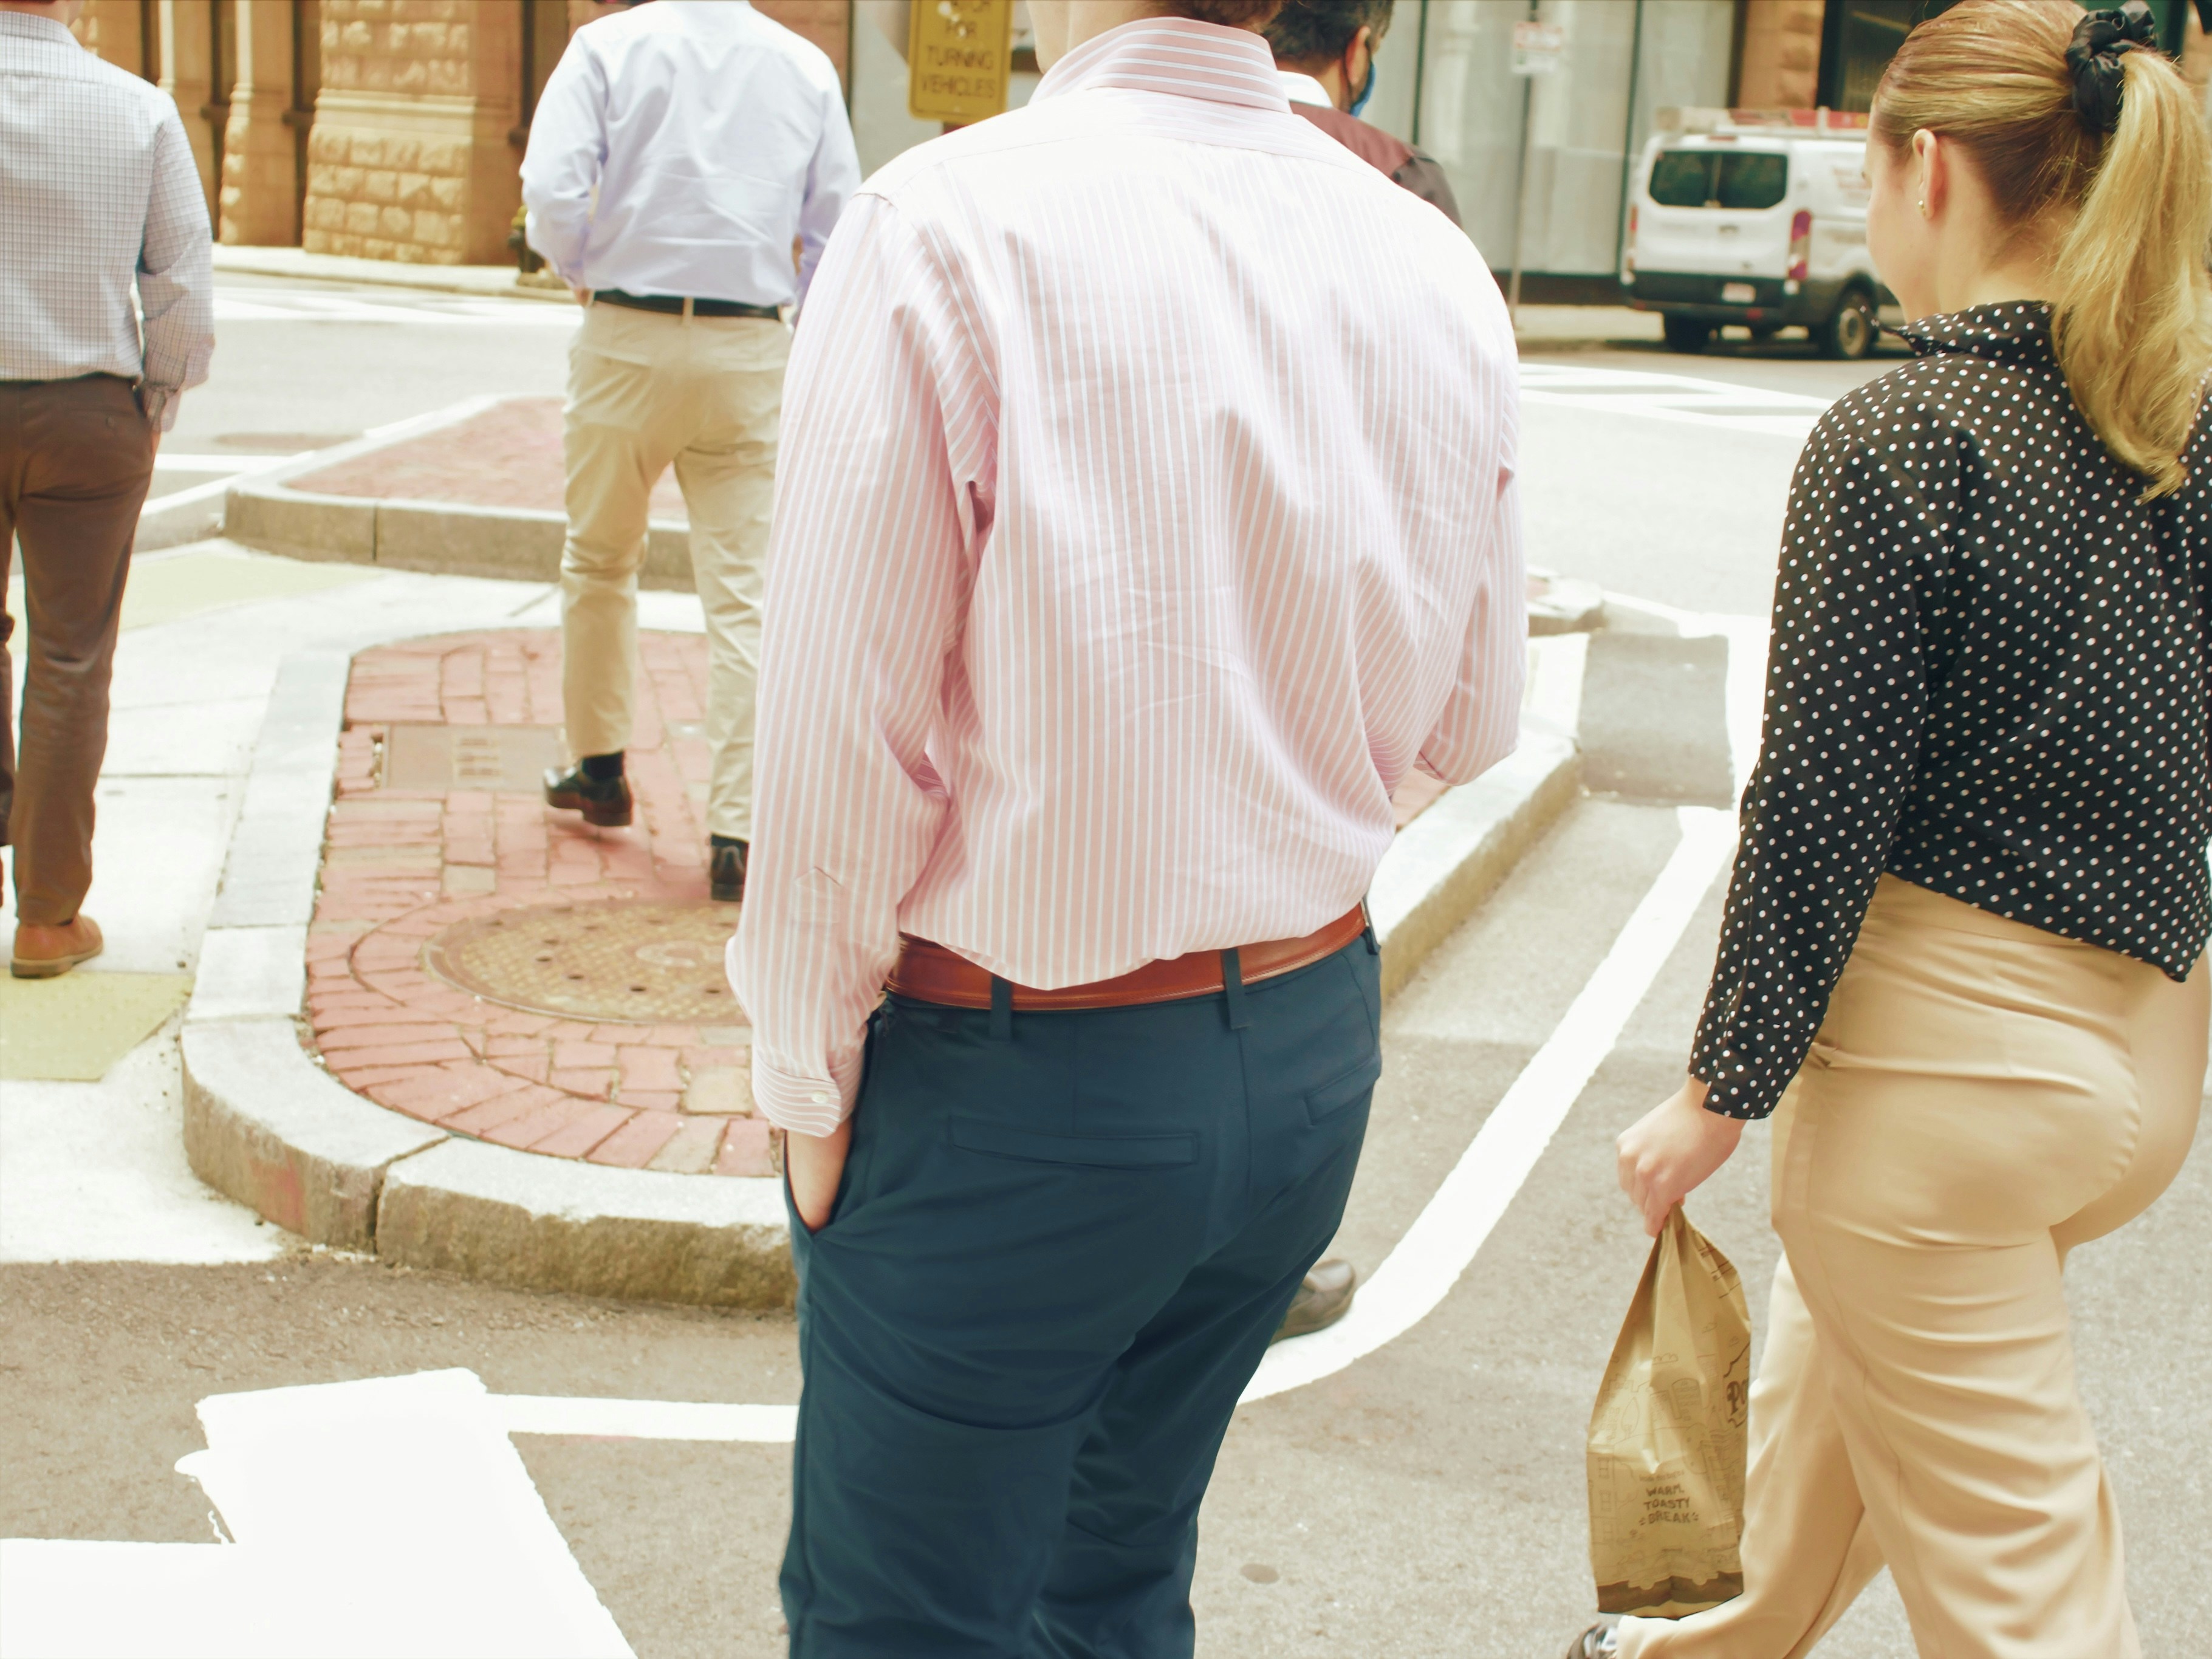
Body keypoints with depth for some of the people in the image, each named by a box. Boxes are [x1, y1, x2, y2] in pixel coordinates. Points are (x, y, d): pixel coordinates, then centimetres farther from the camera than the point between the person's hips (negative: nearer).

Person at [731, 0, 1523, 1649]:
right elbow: (1468, 724, 8)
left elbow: (842, 740, -17)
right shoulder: (1438, 269, -1)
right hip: (1311, 1055, 6)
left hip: (1017, 1086, -5)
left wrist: (808, 1077, -4)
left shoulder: (949, 225, -18)